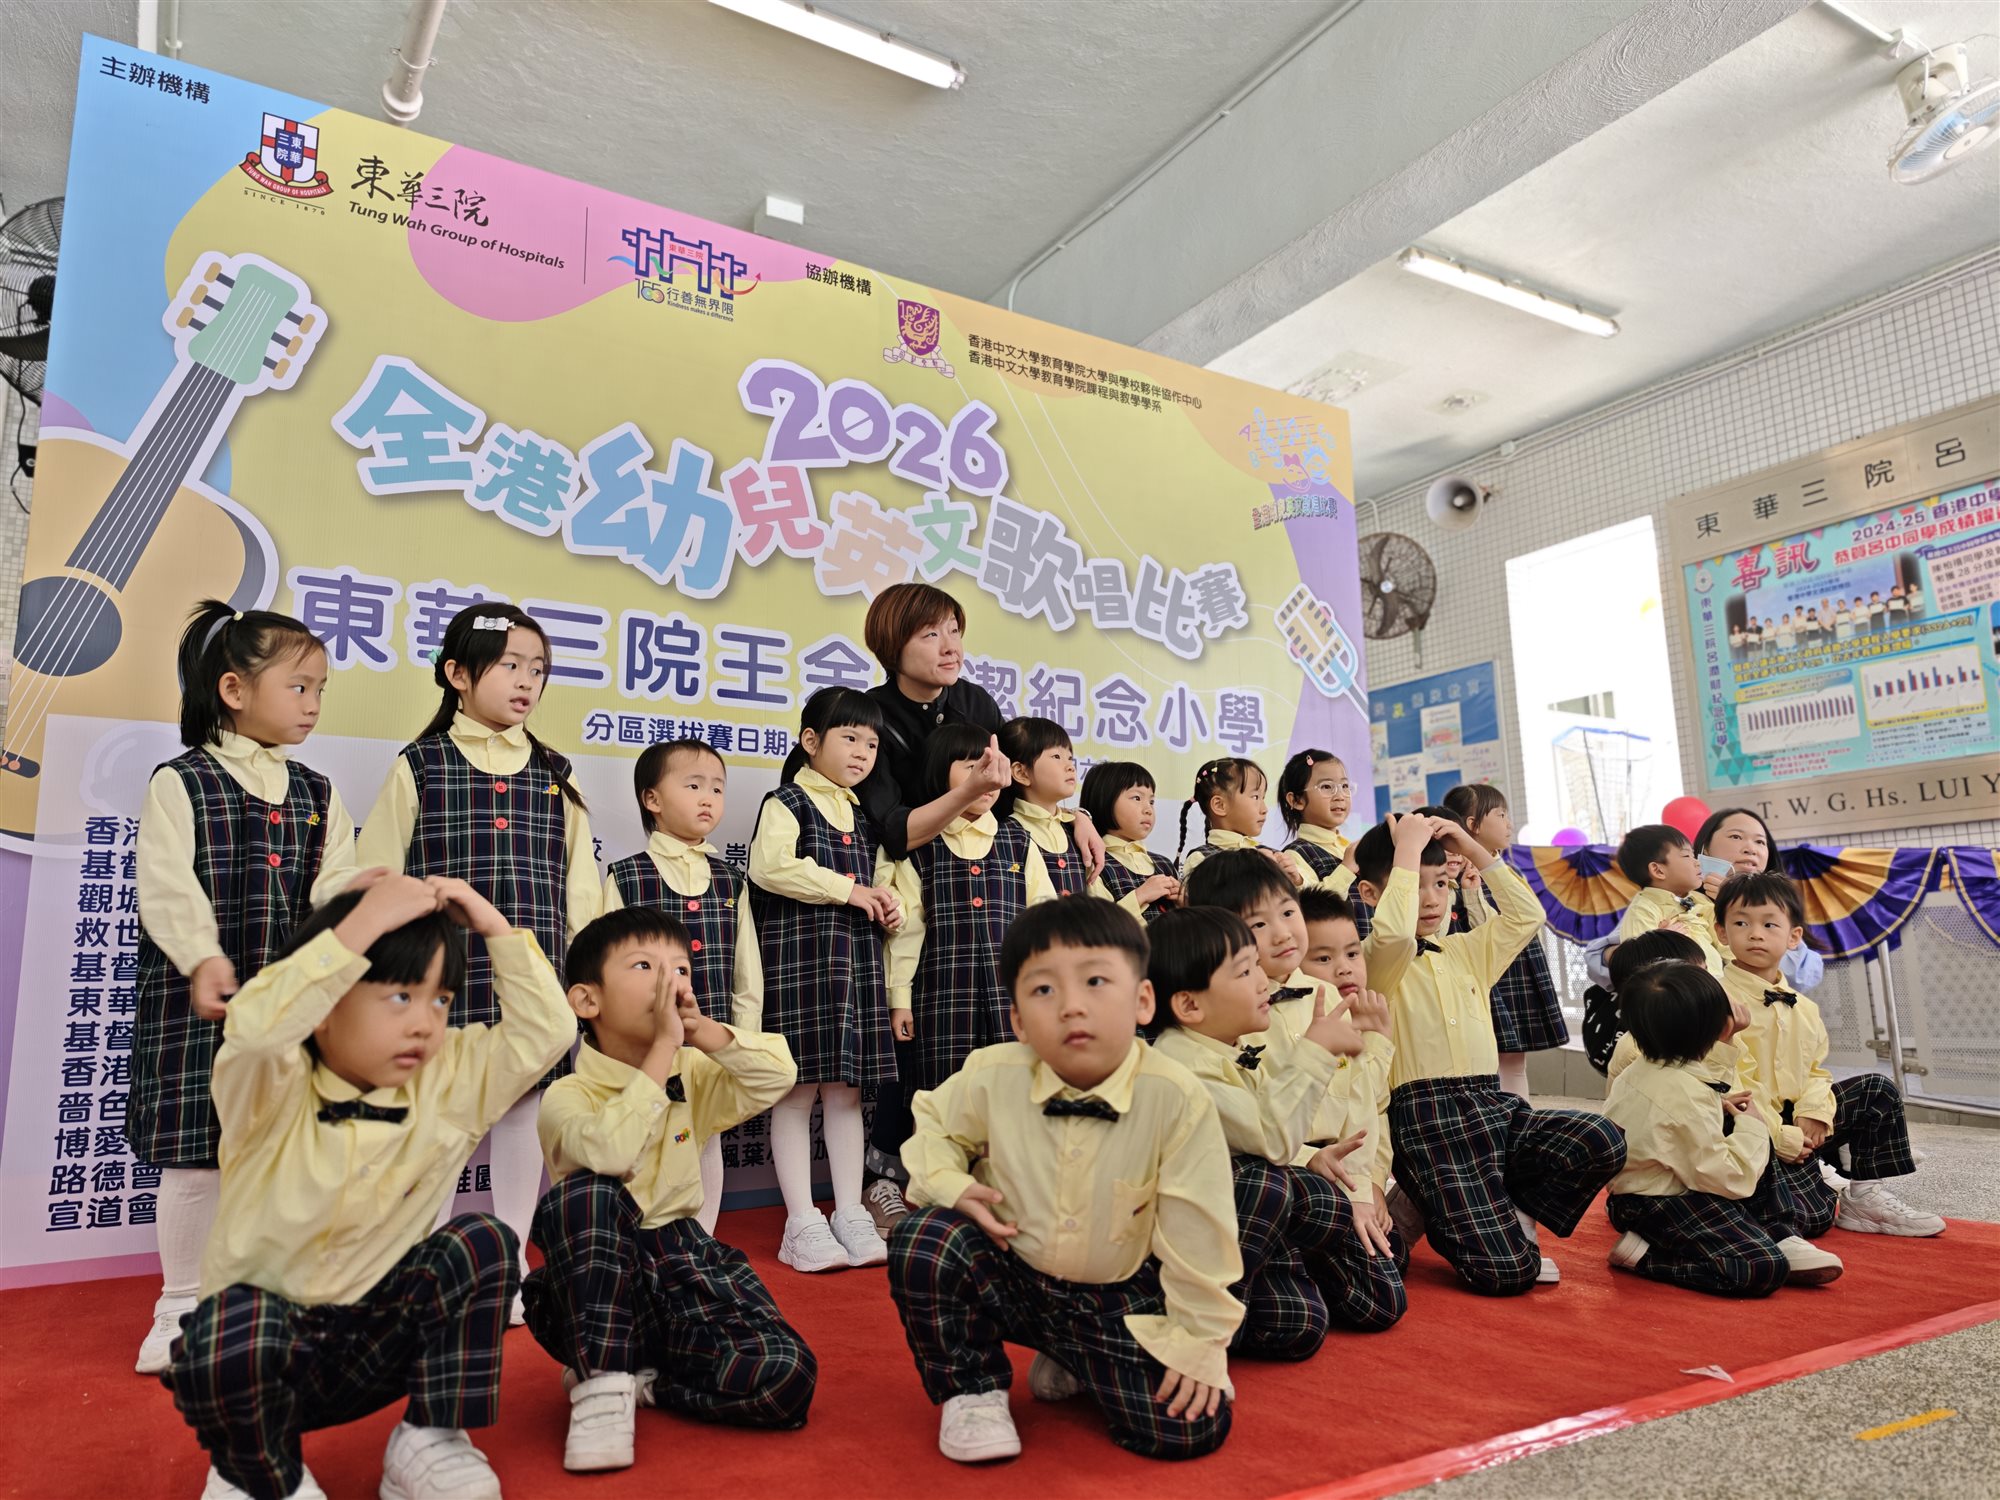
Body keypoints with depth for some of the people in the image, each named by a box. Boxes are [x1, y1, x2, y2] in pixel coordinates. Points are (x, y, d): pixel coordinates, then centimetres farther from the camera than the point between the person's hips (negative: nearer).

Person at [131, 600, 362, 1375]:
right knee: (194, 1157, 4)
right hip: (196, 1002, -4)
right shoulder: (179, 783, -4)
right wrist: (204, 959, -29)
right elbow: (168, 884, -15)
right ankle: (182, 1306, 22)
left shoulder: (317, 794, 10)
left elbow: (336, 885, 2)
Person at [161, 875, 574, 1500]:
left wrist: (493, 925, -19)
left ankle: (429, 1441, -5)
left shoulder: (446, 1084, -6)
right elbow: (252, 1030, -40)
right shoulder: (274, 1092, -17)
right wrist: (363, 924, -41)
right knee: (233, 1330, -36)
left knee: (483, 1241, -21)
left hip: (375, 1343, 3)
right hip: (257, 1331, -3)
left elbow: (545, 1032, -14)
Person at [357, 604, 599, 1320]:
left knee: (526, 1109, 9)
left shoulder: (554, 776, 9)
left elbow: (580, 887, 10)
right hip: (445, 977, -2)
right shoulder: (419, 768, 1)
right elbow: (377, 879, 2)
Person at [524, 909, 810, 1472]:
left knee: (785, 1376, -22)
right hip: (594, 1284, -3)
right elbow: (608, 1151, -31)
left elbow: (779, 1074, -6)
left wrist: (705, 1033, -17)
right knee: (583, 1193, -35)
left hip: (682, 1261, 3)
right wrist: (664, 1047, -26)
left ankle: (637, 1379, 1)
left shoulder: (694, 1077, 7)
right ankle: (601, 1379, -20)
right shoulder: (566, 1097, -9)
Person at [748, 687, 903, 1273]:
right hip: (799, 957, -6)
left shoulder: (866, 814, 19)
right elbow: (771, 866, -20)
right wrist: (847, 890, -15)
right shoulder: (787, 802, -3)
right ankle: (802, 1222, 7)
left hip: (859, 961, 7)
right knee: (798, 1088, -1)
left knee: (848, 1087, 10)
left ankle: (850, 1214, 17)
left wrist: (888, 904, 4)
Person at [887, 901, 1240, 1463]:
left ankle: (1074, 1365, 16)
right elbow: (932, 1125, 5)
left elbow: (1197, 1234, -14)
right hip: (1010, 1276, 1)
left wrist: (1199, 1340, -9)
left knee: (1192, 1427, -15)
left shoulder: (1176, 1100, -24)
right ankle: (970, 1390, 1)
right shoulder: (991, 1078, -18)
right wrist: (951, 1186, -14)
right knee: (922, 1242, -26)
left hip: (1120, 1300, 0)